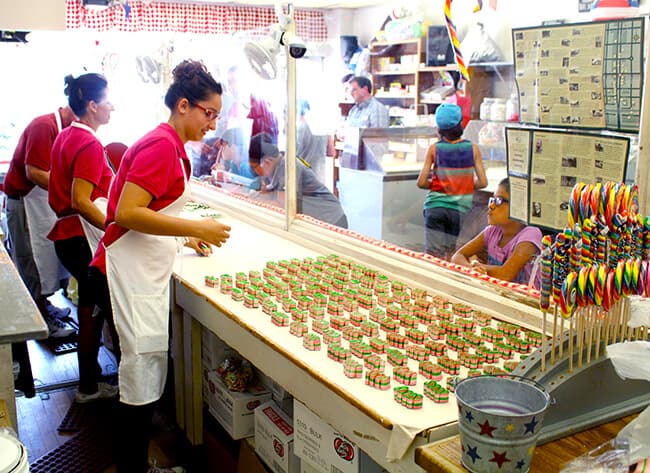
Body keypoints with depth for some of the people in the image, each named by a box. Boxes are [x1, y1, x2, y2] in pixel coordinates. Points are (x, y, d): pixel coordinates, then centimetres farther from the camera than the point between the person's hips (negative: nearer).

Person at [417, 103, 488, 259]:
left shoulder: (434, 149, -3)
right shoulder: (473, 148, -1)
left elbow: (421, 182, -5)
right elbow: (483, 182, -2)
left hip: (435, 206, -1)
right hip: (460, 208, 1)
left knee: (433, 256, 0)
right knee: (451, 254, 14)